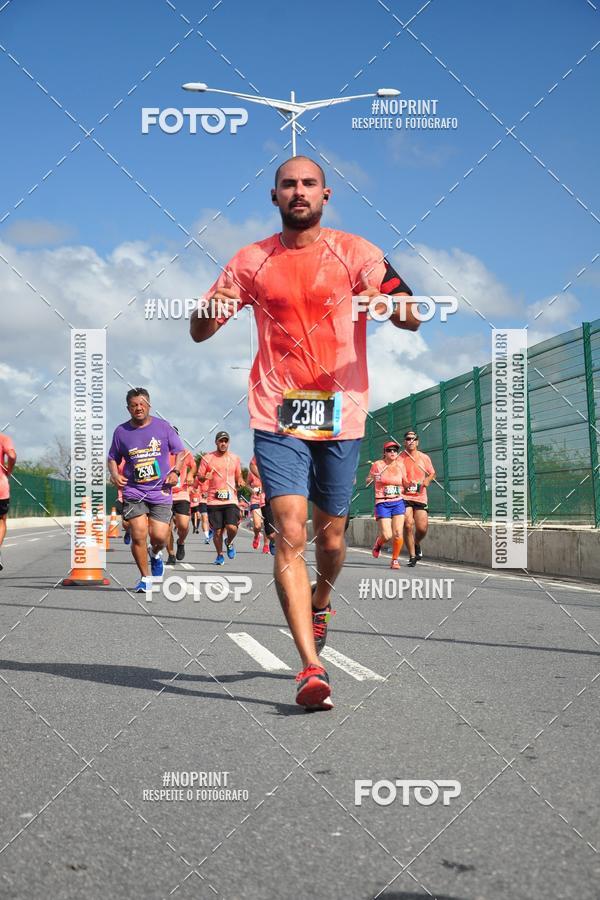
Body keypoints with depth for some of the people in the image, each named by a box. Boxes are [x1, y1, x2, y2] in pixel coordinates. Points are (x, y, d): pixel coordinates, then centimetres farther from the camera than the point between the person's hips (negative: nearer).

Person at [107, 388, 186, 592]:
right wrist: (115, 474, -4)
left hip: (160, 491, 0)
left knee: (159, 536, -8)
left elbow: (180, 451, 11)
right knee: (138, 535, -10)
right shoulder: (121, 431, 4)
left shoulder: (163, 427, 3)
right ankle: (145, 578, 8)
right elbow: (113, 458, 15)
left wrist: (175, 471, -5)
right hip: (133, 492, 0)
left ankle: (155, 554, 30)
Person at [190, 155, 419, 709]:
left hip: (340, 413, 0)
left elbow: (412, 319, -3)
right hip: (278, 415, 0)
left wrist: (394, 308, -27)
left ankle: (320, 604, 44)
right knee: (290, 533, -13)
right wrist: (209, 311, -13)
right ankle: (312, 669, -13)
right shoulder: (253, 261, 8)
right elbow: (200, 332, 11)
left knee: (330, 533, 10)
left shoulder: (354, 252, 4)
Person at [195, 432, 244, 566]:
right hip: (214, 500, -1)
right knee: (217, 531, 1)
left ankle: (229, 543, 19)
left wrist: (240, 482, -1)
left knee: (232, 527, -15)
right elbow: (199, 477, 7)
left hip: (231, 499, 1)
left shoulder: (235, 458, 11)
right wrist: (205, 477, -16)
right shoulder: (207, 458, 4)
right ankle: (220, 555, 24)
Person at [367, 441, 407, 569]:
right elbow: (368, 481, 7)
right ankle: (378, 544, 25)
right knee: (386, 535, -11)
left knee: (398, 534, -8)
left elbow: (405, 483, 19)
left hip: (398, 502, 3)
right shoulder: (377, 464, -3)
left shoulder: (400, 465, 6)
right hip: (382, 504, -3)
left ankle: (395, 559, 11)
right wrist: (372, 478, -14)